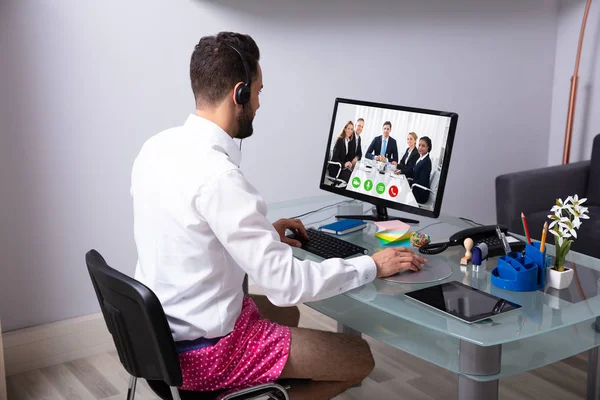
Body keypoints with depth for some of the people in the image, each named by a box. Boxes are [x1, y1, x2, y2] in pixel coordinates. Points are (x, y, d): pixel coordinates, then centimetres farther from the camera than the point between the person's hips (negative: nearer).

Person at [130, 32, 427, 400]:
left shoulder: (157, 148, -1)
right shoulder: (217, 175, -28)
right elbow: (287, 283, -26)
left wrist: (262, 231, 14)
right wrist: (374, 266, -13)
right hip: (203, 351, -9)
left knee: (286, 313, 32)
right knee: (360, 357, 3)